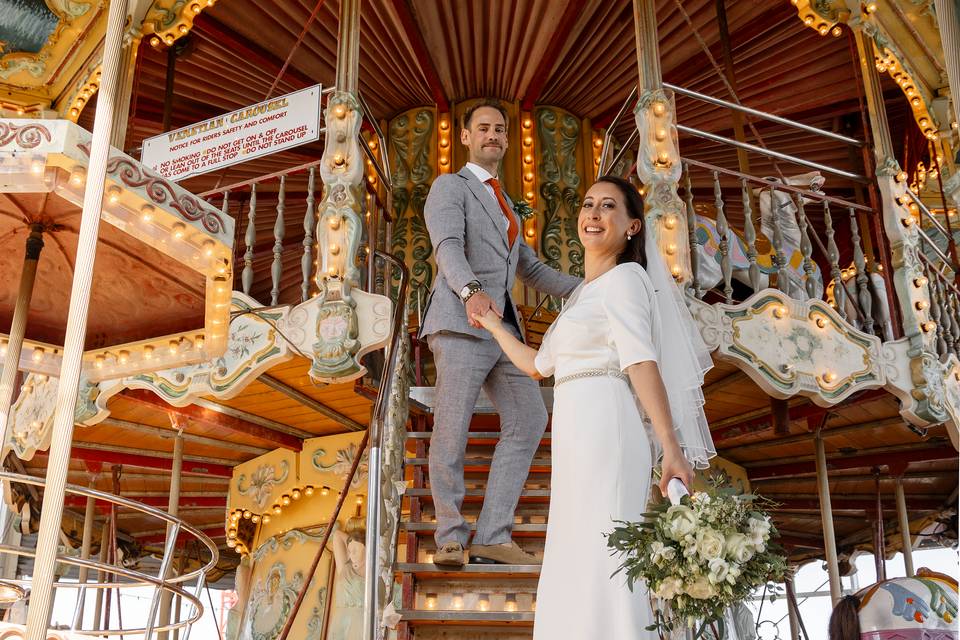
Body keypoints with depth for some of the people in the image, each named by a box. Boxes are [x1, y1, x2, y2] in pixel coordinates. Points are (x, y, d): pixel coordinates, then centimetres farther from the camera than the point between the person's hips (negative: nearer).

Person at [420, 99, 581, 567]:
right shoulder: (450, 186, 5)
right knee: (451, 430, -9)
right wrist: (472, 292, -34)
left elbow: (531, 270, 32)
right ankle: (450, 538, 3)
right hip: (462, 320, -8)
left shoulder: (505, 204, 29)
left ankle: (493, 537, 3)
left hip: (503, 326, 8)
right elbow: (448, 247, -15)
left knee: (528, 420, 1)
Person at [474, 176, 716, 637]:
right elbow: (539, 365, 34)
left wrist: (670, 448, -22)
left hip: (603, 426, -9)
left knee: (600, 556, -14)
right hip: (576, 437, 9)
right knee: (572, 567, 10)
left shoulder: (623, 277, -1)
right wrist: (493, 326, 44)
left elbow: (642, 362, -14)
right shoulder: (584, 293, 26)